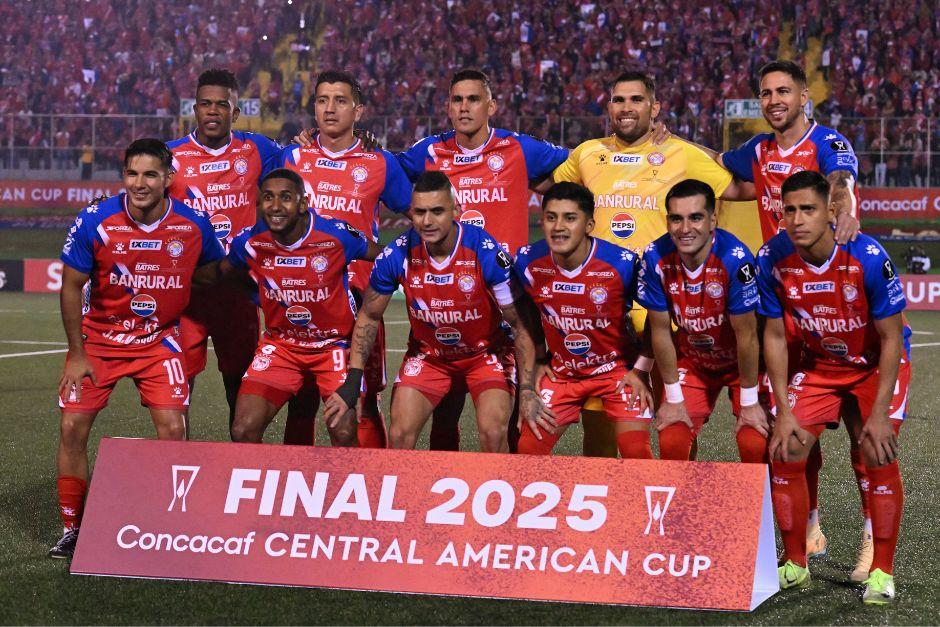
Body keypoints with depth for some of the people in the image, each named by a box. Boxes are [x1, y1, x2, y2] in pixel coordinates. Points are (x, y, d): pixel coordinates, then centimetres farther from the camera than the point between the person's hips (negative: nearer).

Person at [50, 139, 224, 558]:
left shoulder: (194, 227, -13)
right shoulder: (95, 223, -17)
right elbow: (71, 288, -6)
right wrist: (77, 355, -6)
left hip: (159, 339, 0)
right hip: (98, 337, 0)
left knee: (172, 428, -12)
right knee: (73, 427, -5)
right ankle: (71, 530, 10)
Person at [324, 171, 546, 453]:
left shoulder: (488, 254, -26)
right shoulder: (396, 256, -19)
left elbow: (521, 324, -16)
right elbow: (369, 317, -2)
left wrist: (527, 389, -20)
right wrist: (352, 382, -7)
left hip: (485, 352, -2)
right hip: (426, 353, 2)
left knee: (493, 434, -21)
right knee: (399, 437, -9)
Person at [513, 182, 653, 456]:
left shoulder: (623, 264, -21)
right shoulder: (528, 262, -13)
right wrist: (538, 361, 6)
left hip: (616, 369, -3)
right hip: (561, 371, 3)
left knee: (636, 451, -16)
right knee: (528, 448, -3)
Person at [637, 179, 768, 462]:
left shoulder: (735, 258, -31)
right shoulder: (656, 258, -21)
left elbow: (746, 335, -22)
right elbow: (661, 331, -11)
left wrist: (749, 403, -15)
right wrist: (673, 398, -6)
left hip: (742, 362, -3)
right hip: (692, 362, 3)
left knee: (754, 444, -16)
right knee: (671, 442, -8)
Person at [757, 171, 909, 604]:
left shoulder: (867, 257, -29)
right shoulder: (772, 259, -20)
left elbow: (891, 338, -20)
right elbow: (775, 335, -7)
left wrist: (879, 412, -22)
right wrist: (784, 410, -10)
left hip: (877, 364, -3)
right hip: (817, 364, 3)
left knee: (878, 456, -17)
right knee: (785, 452, -7)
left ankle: (882, 572, -3)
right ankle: (795, 565, 11)